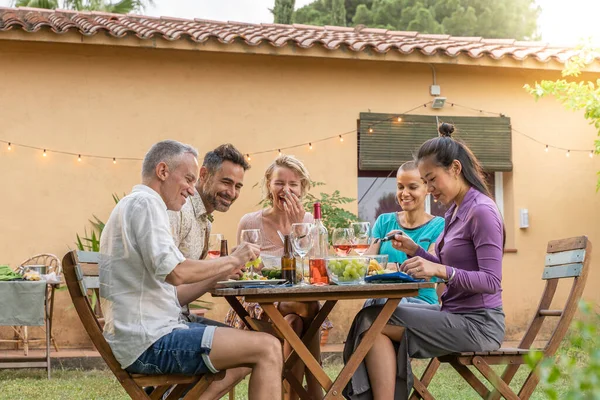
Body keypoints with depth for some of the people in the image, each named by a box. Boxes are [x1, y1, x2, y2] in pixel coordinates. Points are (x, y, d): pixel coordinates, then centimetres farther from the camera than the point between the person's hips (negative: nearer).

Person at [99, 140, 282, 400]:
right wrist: (232, 259, -10)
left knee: (256, 343, 19)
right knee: (268, 349, -16)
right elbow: (175, 272, -24)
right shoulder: (144, 203, -10)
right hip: (149, 343, -11)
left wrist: (217, 276, 11)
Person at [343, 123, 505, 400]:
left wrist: (440, 270, -32)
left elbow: (491, 281, -21)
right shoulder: (455, 210, 12)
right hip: (454, 312, 9)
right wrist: (415, 251, 5)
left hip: (478, 324, -9)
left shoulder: (481, 211, -15)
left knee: (373, 322, -14)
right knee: (373, 314, 3)